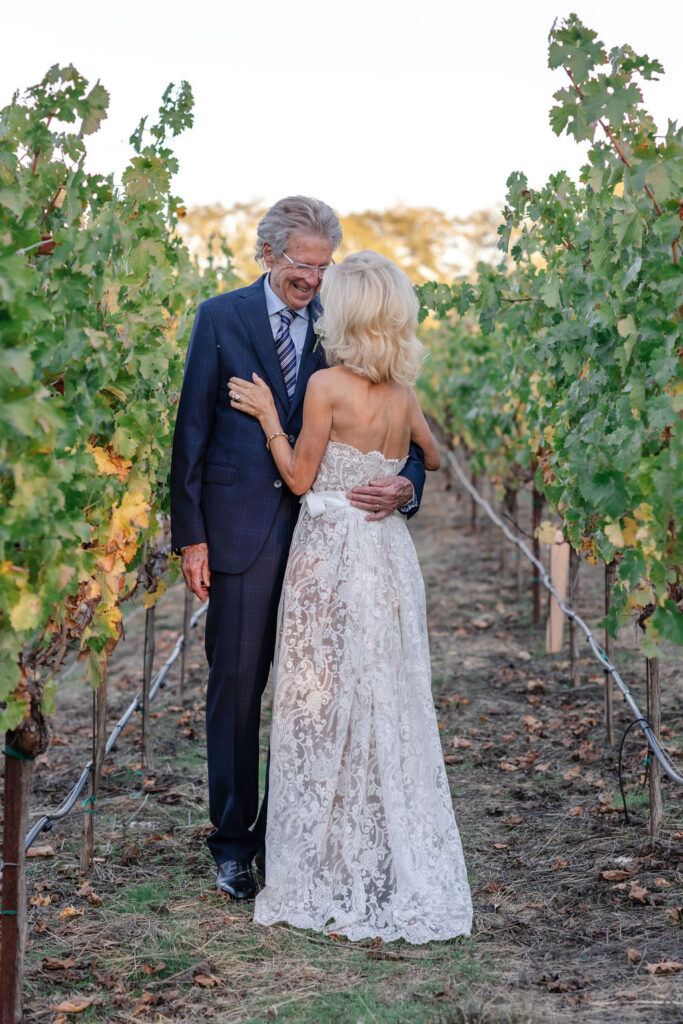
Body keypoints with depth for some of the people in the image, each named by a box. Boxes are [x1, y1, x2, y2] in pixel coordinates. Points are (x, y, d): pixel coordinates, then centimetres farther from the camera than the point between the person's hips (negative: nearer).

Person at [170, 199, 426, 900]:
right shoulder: (220, 318, 2)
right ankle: (233, 843, 17)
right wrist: (190, 535, -4)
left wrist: (406, 485, -18)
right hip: (242, 527, -2)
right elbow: (191, 431, 1)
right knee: (236, 683, 4)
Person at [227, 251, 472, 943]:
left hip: (331, 555, -6)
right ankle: (399, 867, 21)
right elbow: (432, 458, 23)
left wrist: (268, 416, 2)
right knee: (389, 709, 13)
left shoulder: (328, 385, -12)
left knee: (327, 710, 4)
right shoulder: (403, 391, 6)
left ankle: (332, 876, 12)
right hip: (389, 553, 6)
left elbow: (300, 478, -7)